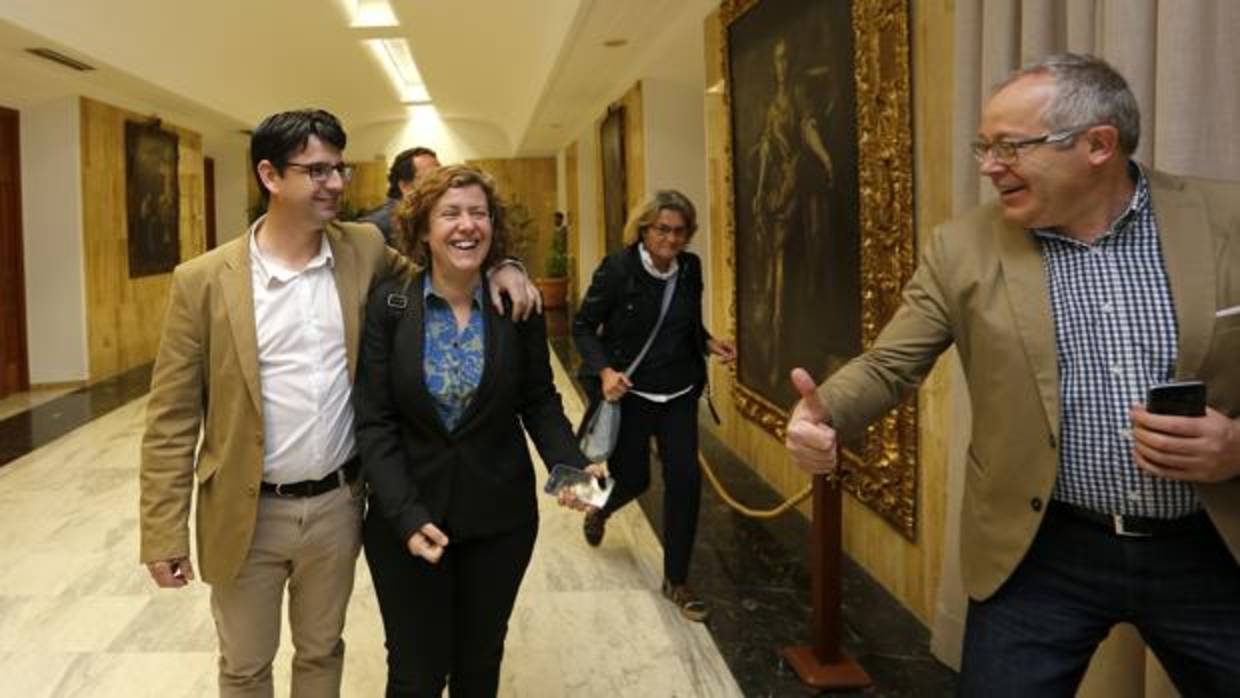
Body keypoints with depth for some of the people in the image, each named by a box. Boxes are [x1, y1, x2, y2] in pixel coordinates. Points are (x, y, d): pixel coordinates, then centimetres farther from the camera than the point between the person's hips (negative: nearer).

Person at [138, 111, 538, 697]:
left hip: (336, 505, 2)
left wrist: (496, 267, -5)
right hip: (246, 513, -2)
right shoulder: (203, 280, -11)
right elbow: (171, 420, -7)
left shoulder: (364, 249, -3)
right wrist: (164, 533, -9)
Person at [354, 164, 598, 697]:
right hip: (405, 516, -1)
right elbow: (374, 421, -10)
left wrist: (571, 465, -16)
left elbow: (539, 400, 3)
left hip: (499, 518, 2)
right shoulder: (387, 305, -10)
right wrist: (407, 516, -20)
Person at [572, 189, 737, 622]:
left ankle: (676, 581, 15)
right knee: (633, 479, 8)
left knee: (685, 480, -3)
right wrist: (604, 371, -23)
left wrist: (710, 344, -6)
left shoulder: (690, 268, -1)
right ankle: (599, 511, 49)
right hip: (630, 394, -3)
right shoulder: (617, 269, -14)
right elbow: (583, 327, -8)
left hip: (679, 394, 4)